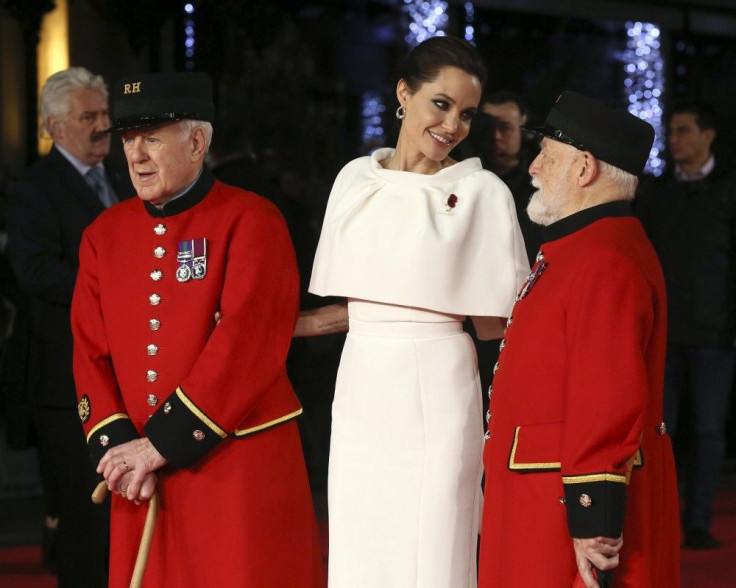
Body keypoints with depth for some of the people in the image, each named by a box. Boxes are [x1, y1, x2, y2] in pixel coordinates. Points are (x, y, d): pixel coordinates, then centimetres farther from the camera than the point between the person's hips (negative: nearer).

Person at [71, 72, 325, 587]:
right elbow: (92, 355, 9)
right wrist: (120, 449, -6)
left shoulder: (251, 221, -7)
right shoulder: (105, 234, 11)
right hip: (142, 480, 5)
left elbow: (245, 346, -15)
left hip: (240, 464, -5)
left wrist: (161, 444, -16)